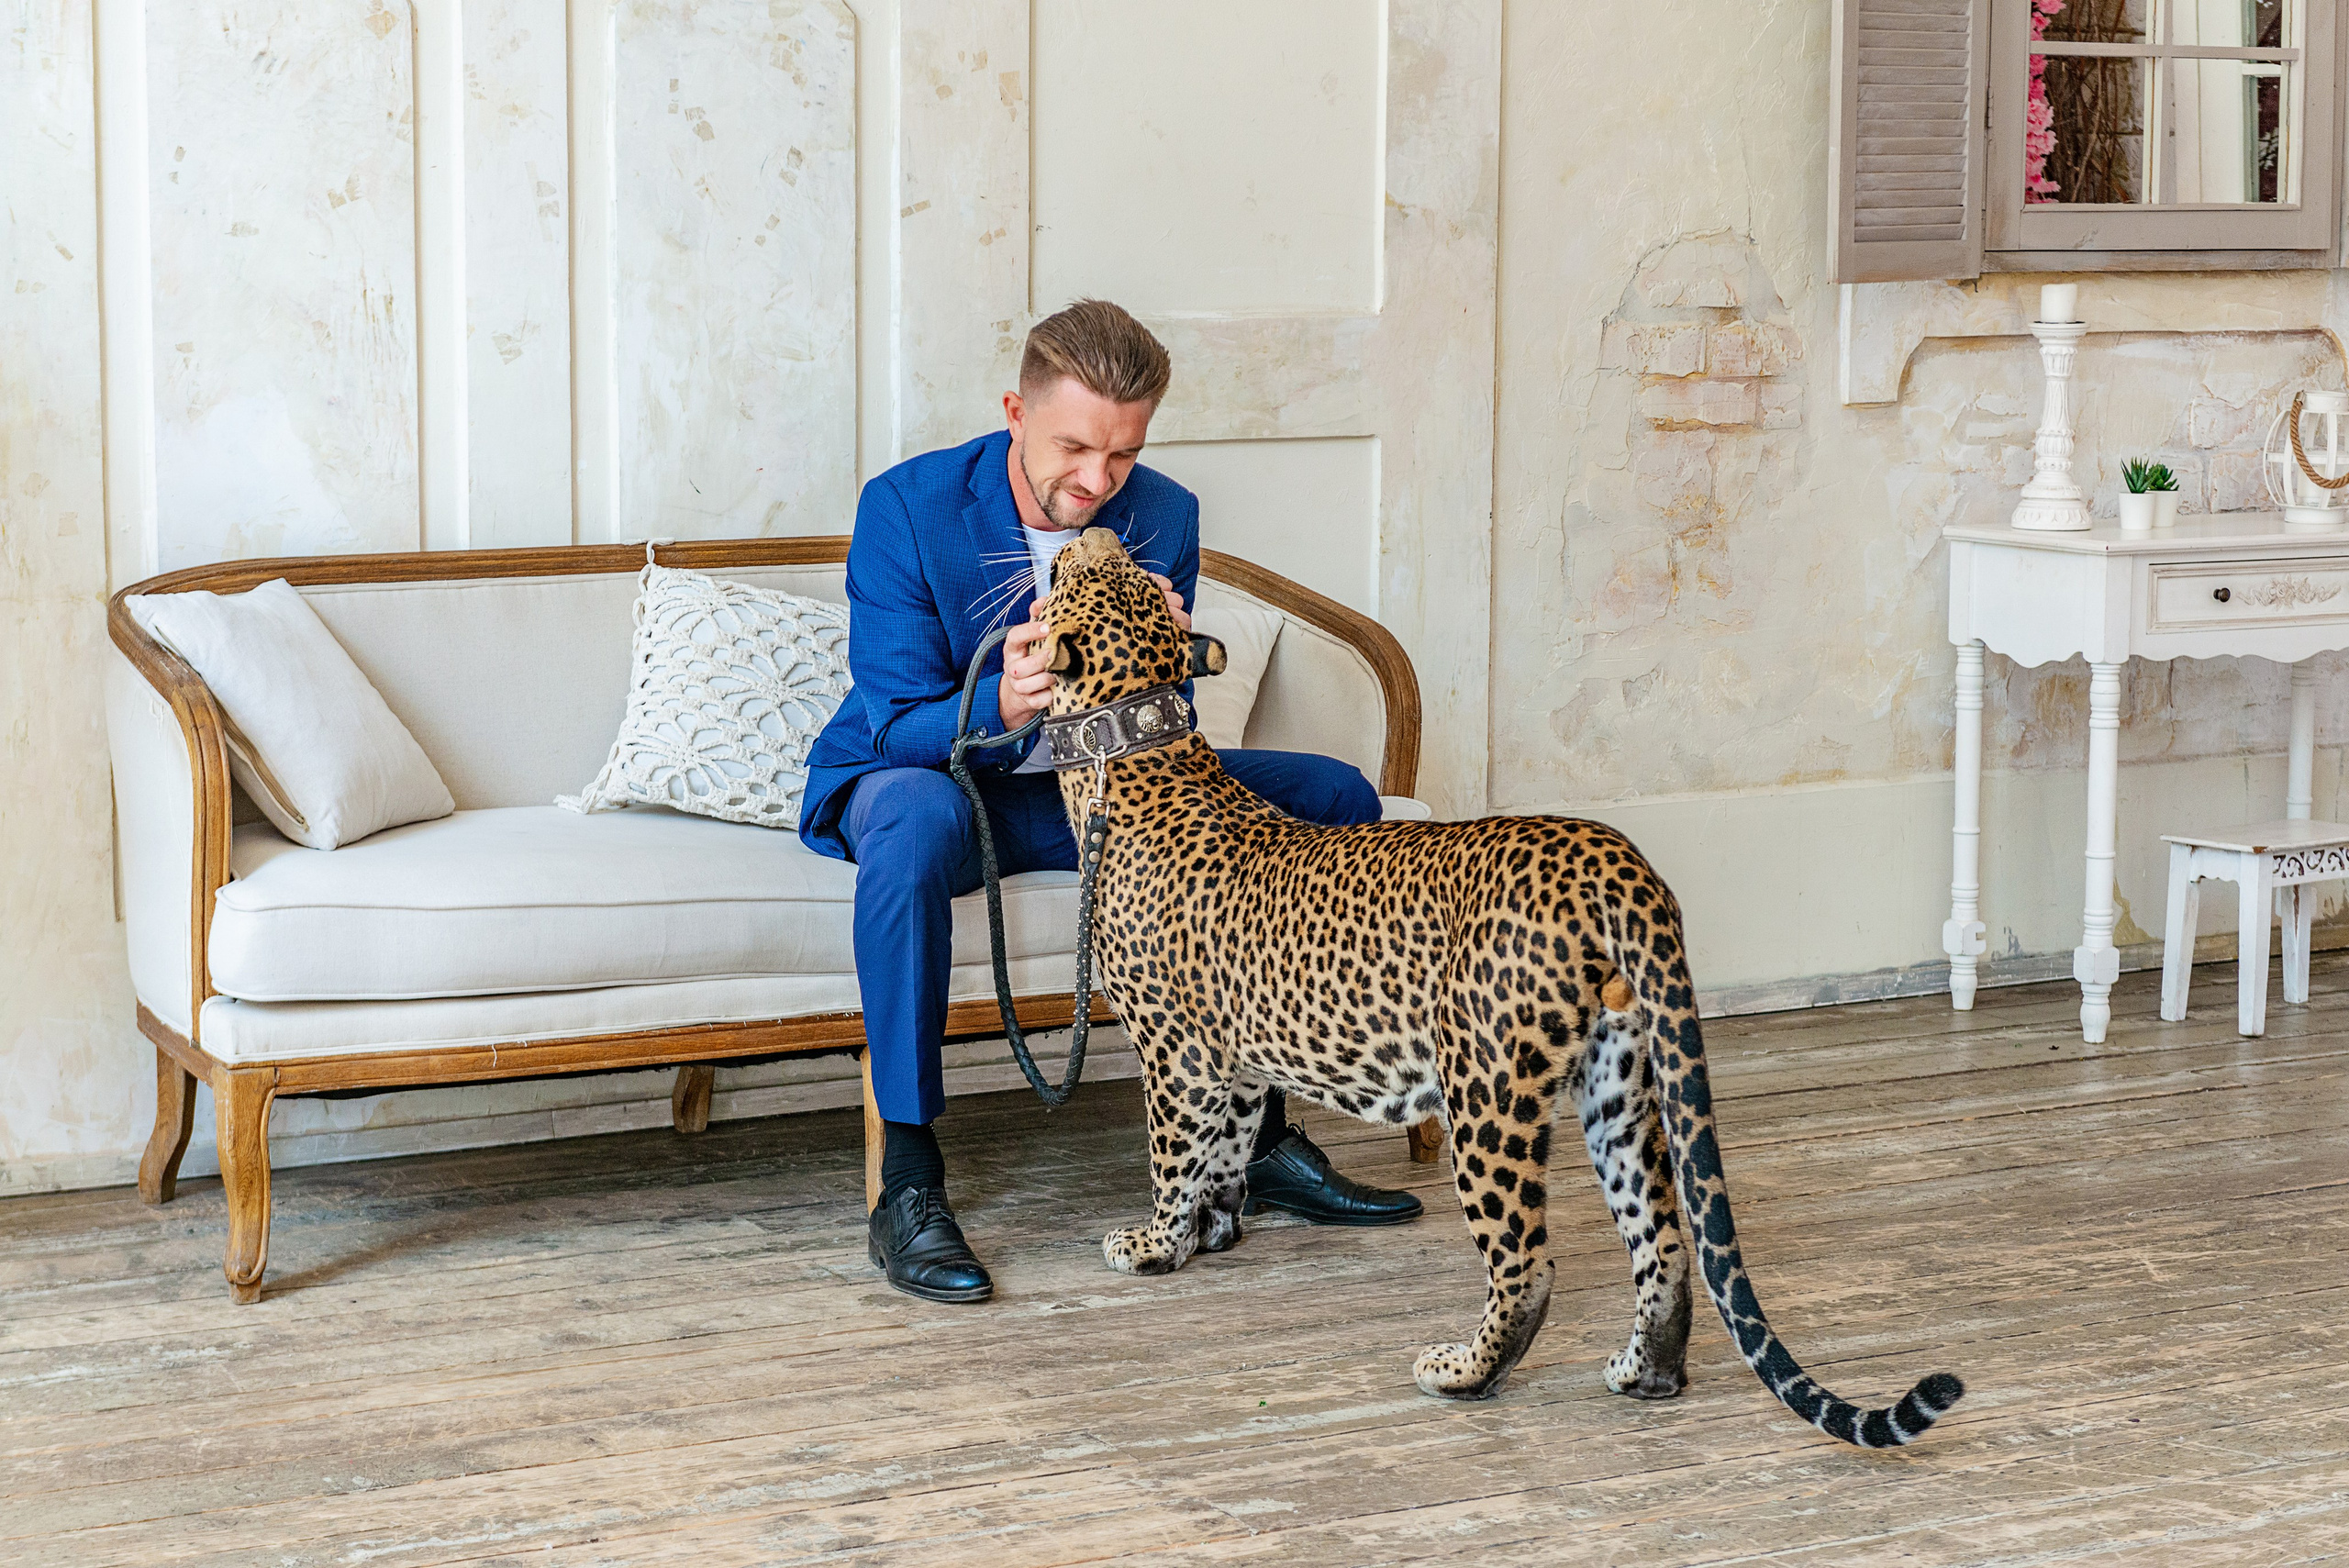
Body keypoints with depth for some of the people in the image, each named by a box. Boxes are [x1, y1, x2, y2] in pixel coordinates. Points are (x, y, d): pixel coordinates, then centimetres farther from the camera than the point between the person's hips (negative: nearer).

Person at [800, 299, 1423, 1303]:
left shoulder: (1161, 518, -7)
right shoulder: (906, 509, -19)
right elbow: (899, 725, -23)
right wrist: (1002, 704, -44)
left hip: (1088, 787, 5)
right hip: (913, 772, -5)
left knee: (1334, 801, -7)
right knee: (915, 818, -43)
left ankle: (1260, 1137, 2)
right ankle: (908, 1187, -35)